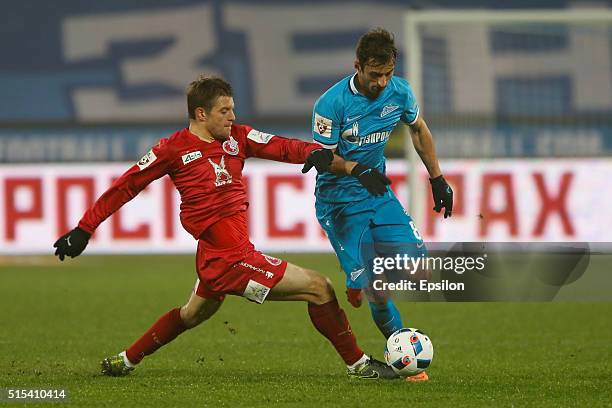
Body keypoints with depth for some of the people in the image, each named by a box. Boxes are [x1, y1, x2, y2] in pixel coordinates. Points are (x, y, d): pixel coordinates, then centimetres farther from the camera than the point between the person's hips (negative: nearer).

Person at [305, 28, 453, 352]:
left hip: (379, 193, 5)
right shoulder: (332, 103, -20)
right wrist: (357, 170, -33)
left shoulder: (399, 92, -4)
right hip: (340, 201, -5)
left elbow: (419, 131, 15)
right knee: (372, 290, -15)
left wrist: (438, 180, 16)